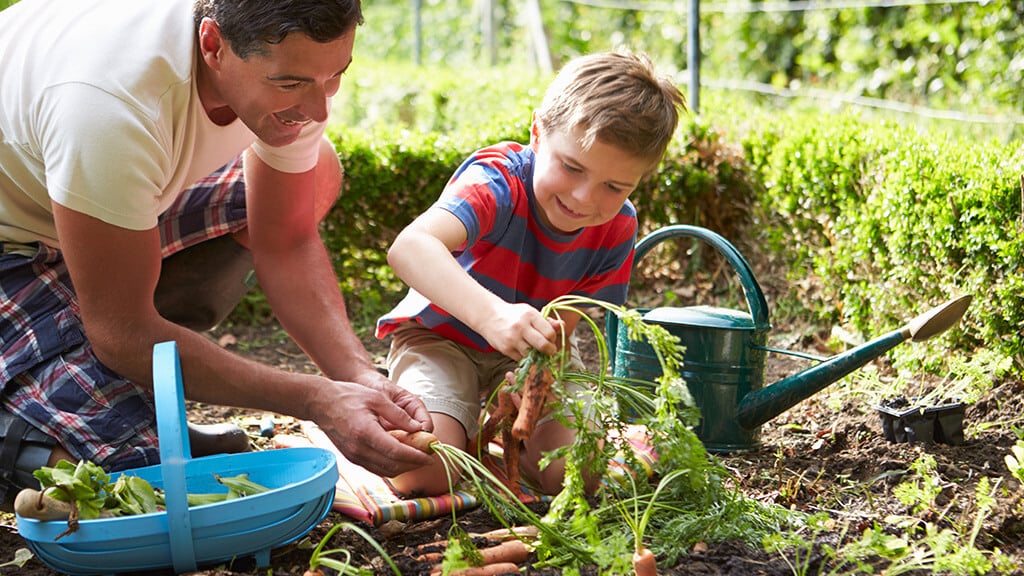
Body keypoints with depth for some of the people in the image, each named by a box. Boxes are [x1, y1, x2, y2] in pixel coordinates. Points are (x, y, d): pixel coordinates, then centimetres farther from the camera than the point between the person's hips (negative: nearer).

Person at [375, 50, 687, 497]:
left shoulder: (617, 229, -15)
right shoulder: (497, 181, -33)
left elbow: (561, 326, -15)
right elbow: (409, 248, -53)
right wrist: (492, 314, -68)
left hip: (531, 352, 4)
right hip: (441, 334, -4)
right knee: (424, 473, -26)